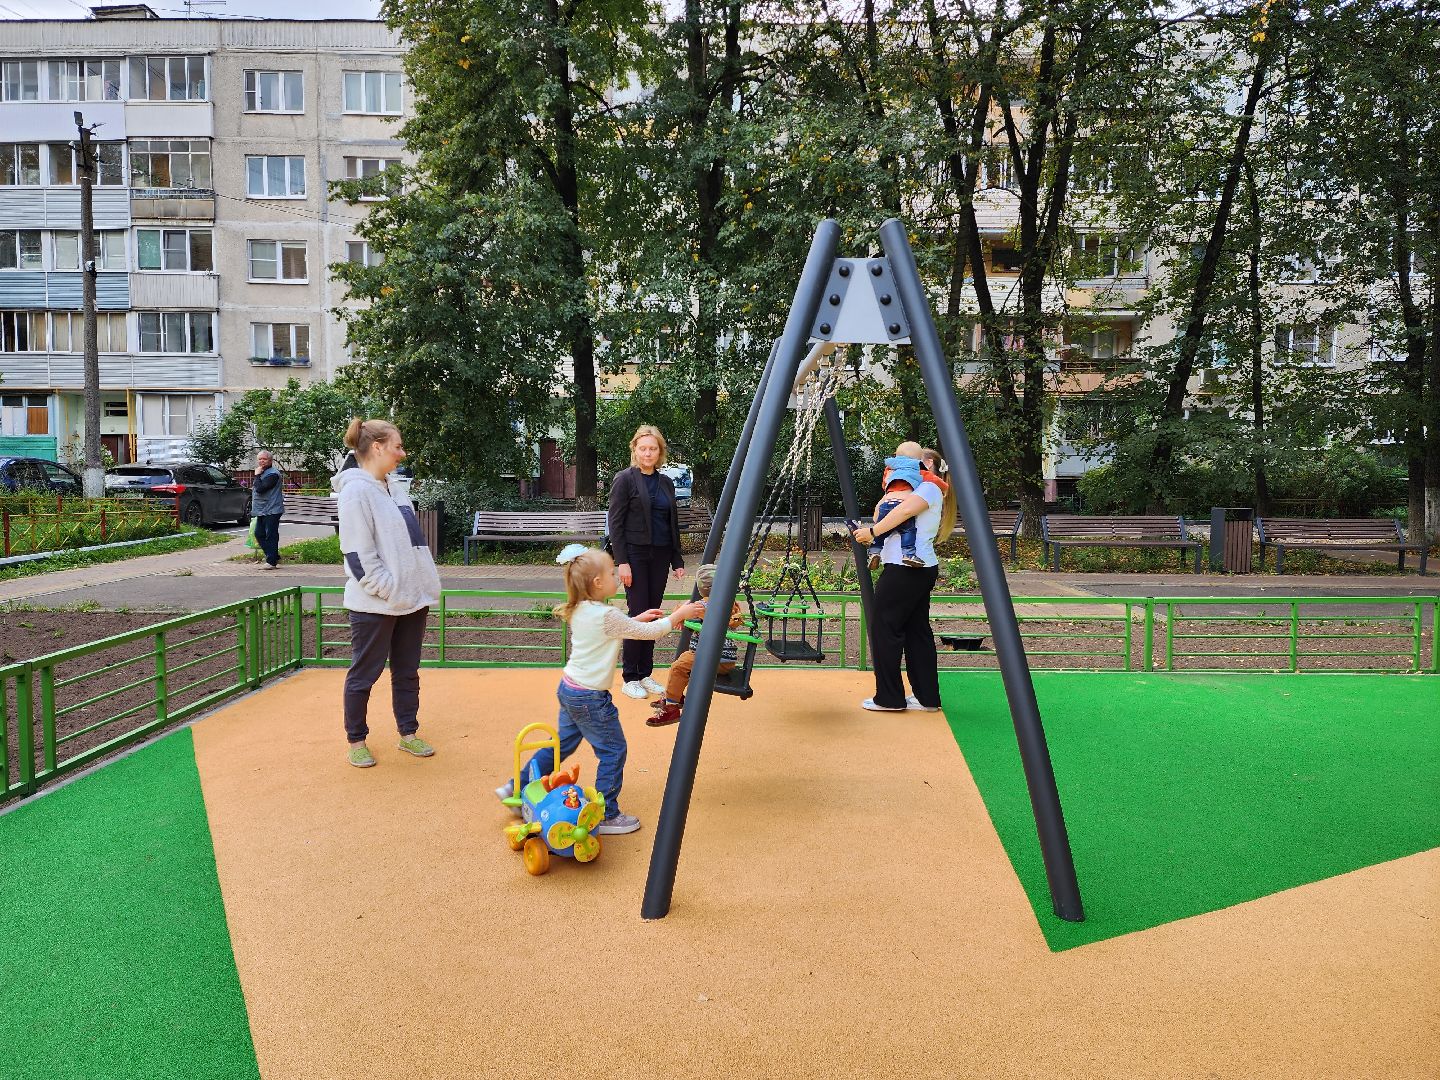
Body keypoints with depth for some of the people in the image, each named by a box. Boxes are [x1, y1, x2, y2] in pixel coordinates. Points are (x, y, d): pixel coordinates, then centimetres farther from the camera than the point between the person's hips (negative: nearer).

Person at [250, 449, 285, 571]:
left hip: (271, 511, -11)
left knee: (271, 536, -6)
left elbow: (260, 489, -23)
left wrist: (257, 475, -13)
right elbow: (255, 489, 28)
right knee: (259, 534, 12)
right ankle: (274, 557, 19)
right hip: (262, 511, 11)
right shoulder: (262, 473, 18)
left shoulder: (273, 474, -15)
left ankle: (272, 561, -2)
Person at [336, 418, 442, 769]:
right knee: (364, 674, 7)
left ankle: (408, 733, 28)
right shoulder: (356, 490, -14)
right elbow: (359, 555, -19)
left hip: (412, 598, 8)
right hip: (375, 604, -8)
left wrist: (427, 584, 9)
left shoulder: (391, 489, 12)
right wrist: (392, 592, -18)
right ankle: (356, 741, 22)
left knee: (407, 672, 16)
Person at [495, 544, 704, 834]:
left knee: (563, 743, 23)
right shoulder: (606, 615, -22)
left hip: (569, 689, 9)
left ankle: (517, 787, 30)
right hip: (590, 697, -9)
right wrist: (680, 614, -4)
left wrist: (638, 619, 16)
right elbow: (650, 633, -14)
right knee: (613, 751, 4)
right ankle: (605, 816, 13)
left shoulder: (580, 611, 4)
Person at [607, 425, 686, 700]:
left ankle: (645, 675, 17)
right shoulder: (625, 479, -4)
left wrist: (677, 559, 10)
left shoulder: (666, 483, 12)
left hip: (660, 555, 5)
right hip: (635, 554, -5)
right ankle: (630, 679, 5)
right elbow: (615, 523, -8)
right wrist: (622, 561, -14)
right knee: (638, 615, -5)